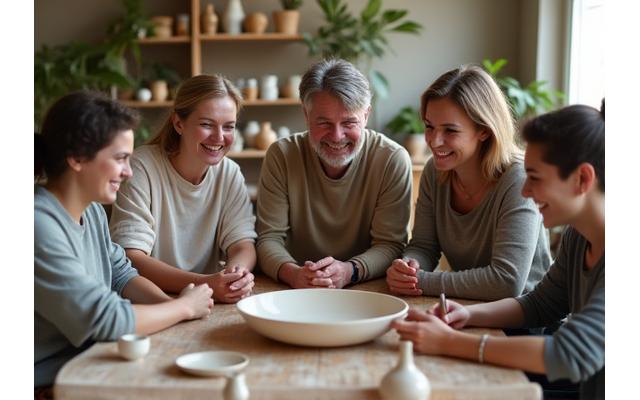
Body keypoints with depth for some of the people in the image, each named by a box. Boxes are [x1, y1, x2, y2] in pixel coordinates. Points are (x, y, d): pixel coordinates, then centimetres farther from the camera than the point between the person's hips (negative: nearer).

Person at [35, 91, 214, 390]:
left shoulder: (92, 209, 6)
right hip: (50, 383, -8)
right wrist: (184, 307, -13)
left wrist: (169, 303, -8)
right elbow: (104, 319, -26)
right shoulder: (39, 224, -25)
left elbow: (121, 275, 12)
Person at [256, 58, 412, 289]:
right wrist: (292, 273, -29)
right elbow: (269, 237, -8)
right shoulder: (281, 155, -6)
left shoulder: (393, 160, -9)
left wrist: (349, 271, -30)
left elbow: (390, 244, -10)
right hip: (296, 296, 0)